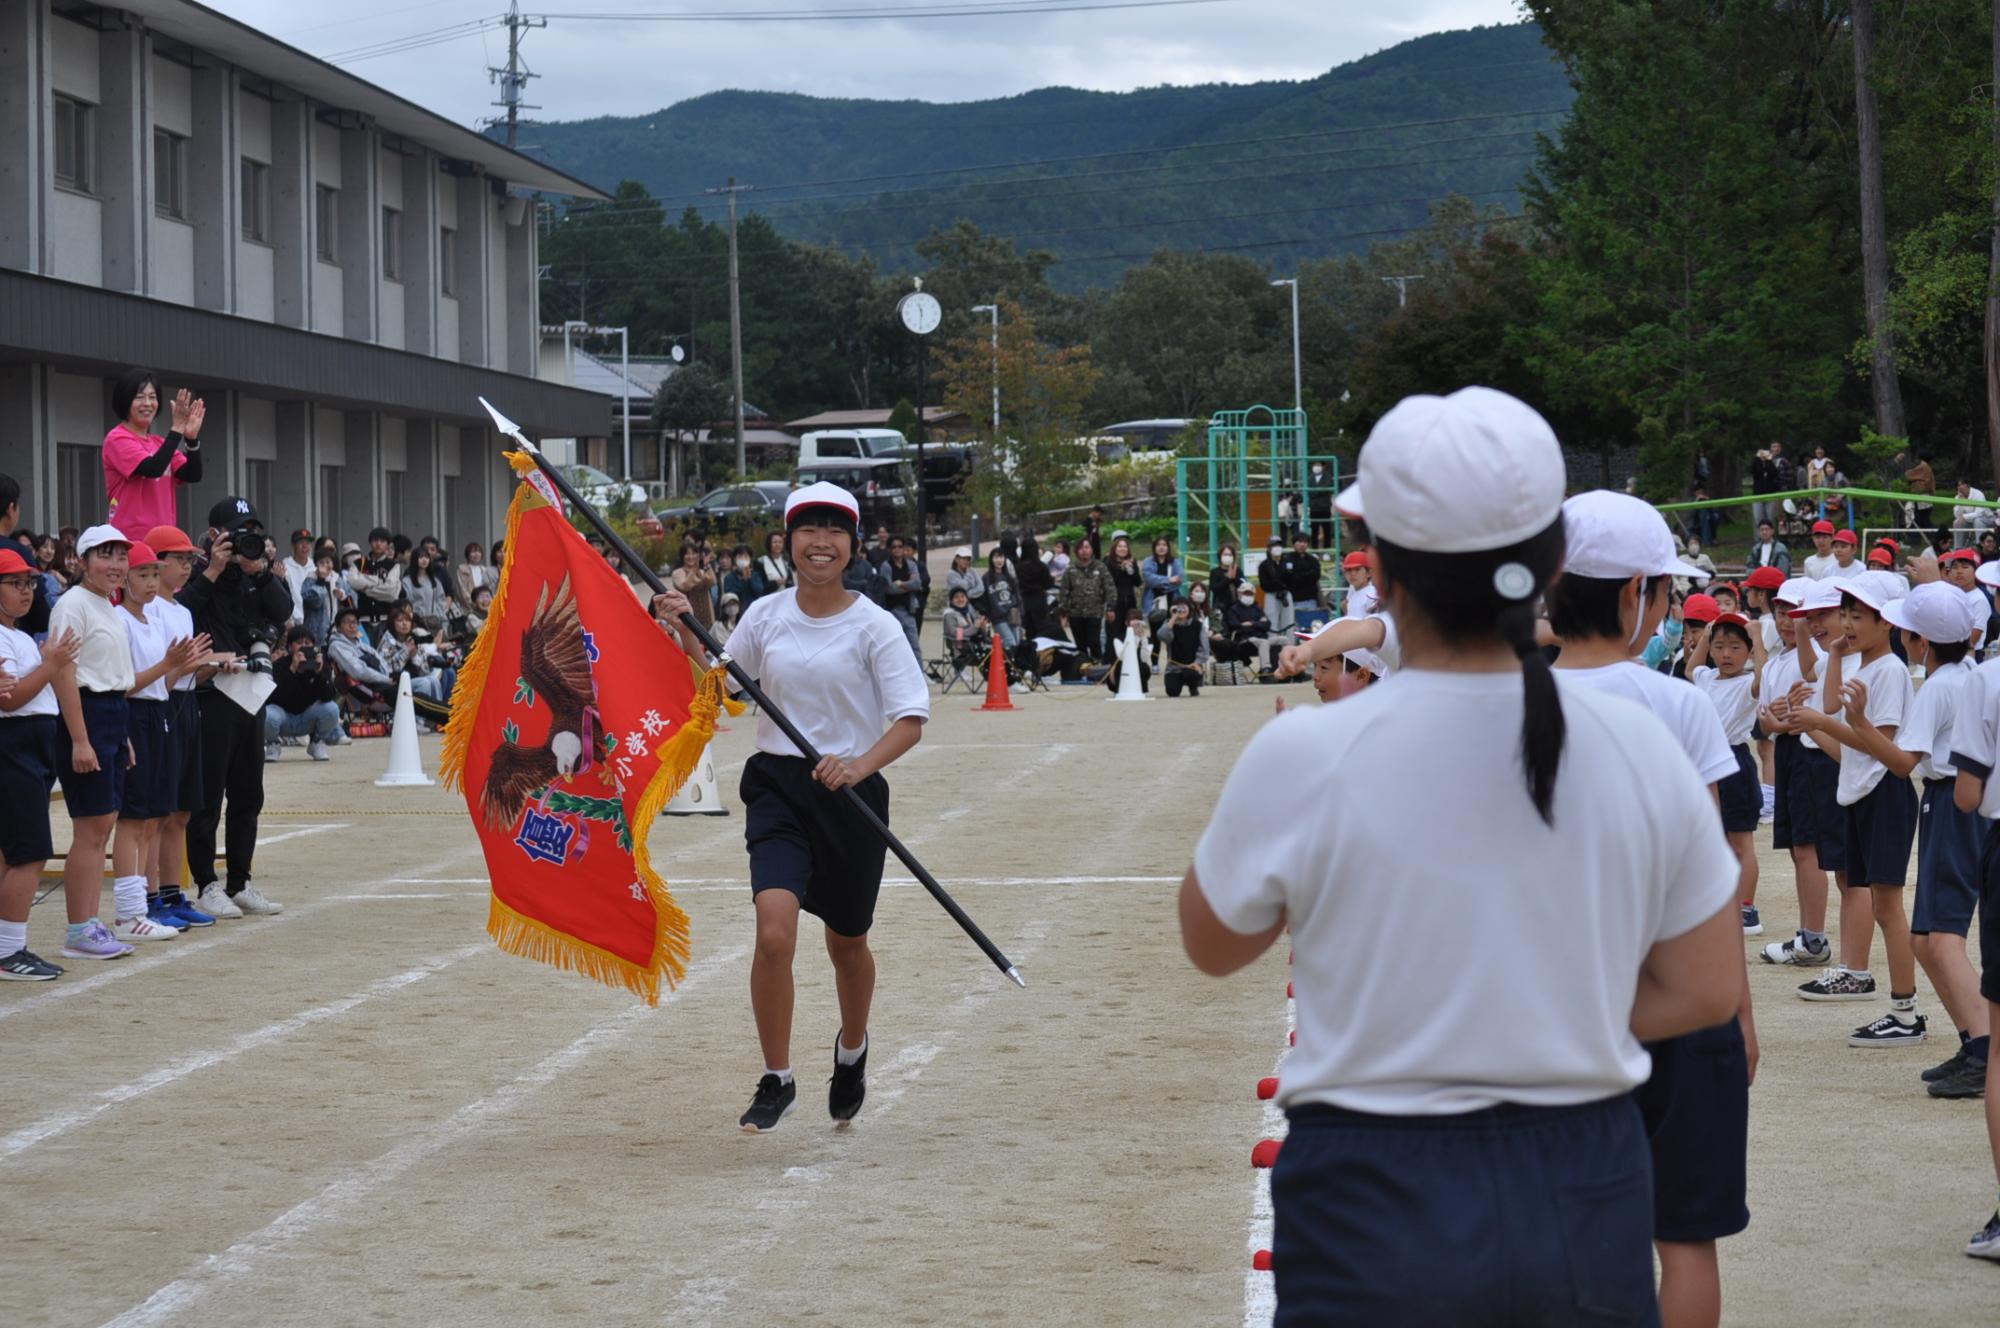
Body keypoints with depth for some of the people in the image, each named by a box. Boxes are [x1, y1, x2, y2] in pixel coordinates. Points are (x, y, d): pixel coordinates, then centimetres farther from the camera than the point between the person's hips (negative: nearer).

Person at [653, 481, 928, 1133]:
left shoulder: (873, 626, -7)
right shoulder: (766, 615, 3)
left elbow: (911, 720, -12)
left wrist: (861, 765, -29)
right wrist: (687, 635, -3)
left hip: (850, 793, -1)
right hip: (778, 786, 1)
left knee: (847, 943, 15)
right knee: (774, 930, -19)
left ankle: (852, 1049, 46)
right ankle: (776, 1080, -5)